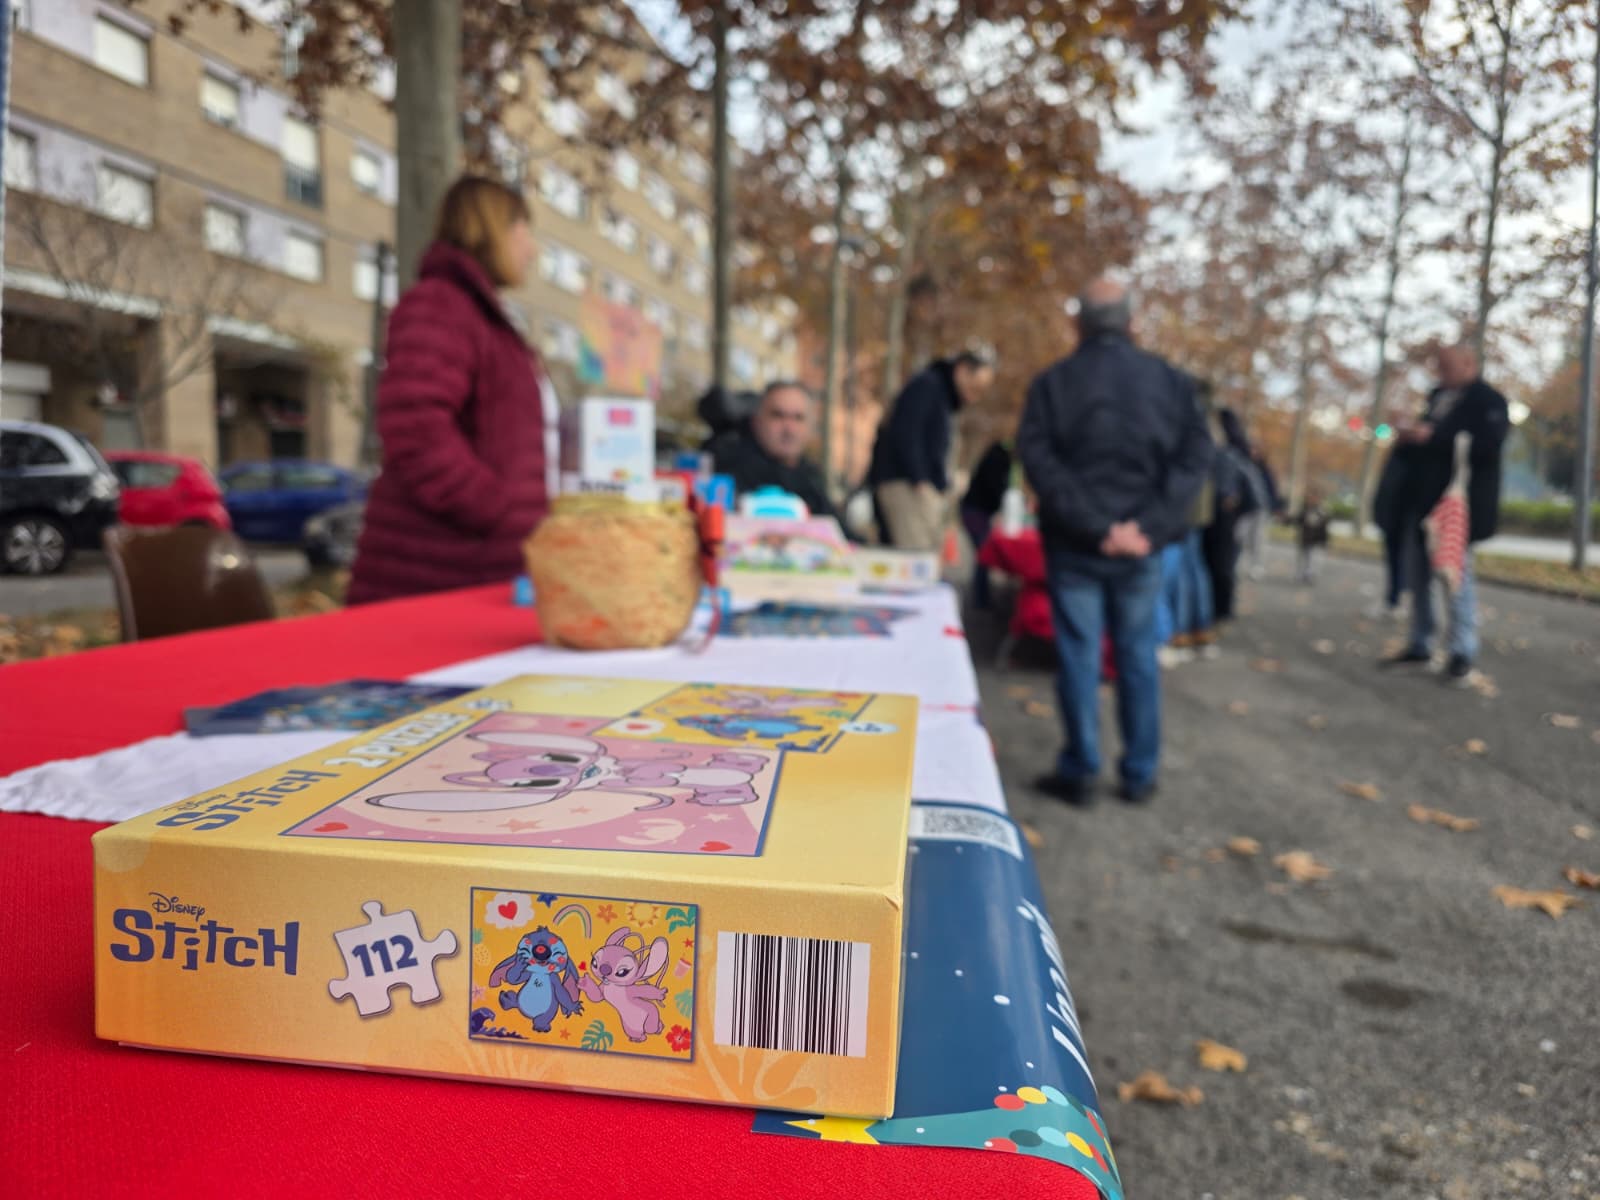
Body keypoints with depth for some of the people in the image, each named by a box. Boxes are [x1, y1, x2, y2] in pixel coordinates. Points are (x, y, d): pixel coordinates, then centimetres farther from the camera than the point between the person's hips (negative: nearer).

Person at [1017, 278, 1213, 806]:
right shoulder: (1171, 381, 5)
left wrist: (1093, 526, -15)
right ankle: (1140, 774, 17)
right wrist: (1152, 525, -12)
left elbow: (1039, 460, -13)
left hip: (1074, 545, -2)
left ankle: (1080, 772, 10)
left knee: (1079, 655, 5)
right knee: (1138, 655, 10)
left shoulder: (1053, 382, -1)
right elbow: (1195, 456, -4)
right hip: (1142, 545, 2)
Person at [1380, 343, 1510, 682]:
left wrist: (1432, 437, -21)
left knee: (1456, 576, -7)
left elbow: (1488, 445, -20)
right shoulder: (1436, 400, 18)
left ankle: (1462, 654, -1)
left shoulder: (1489, 402, -4)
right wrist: (1408, 438, 1)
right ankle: (1420, 645, 17)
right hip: (1420, 502, 8)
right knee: (1417, 577, 8)